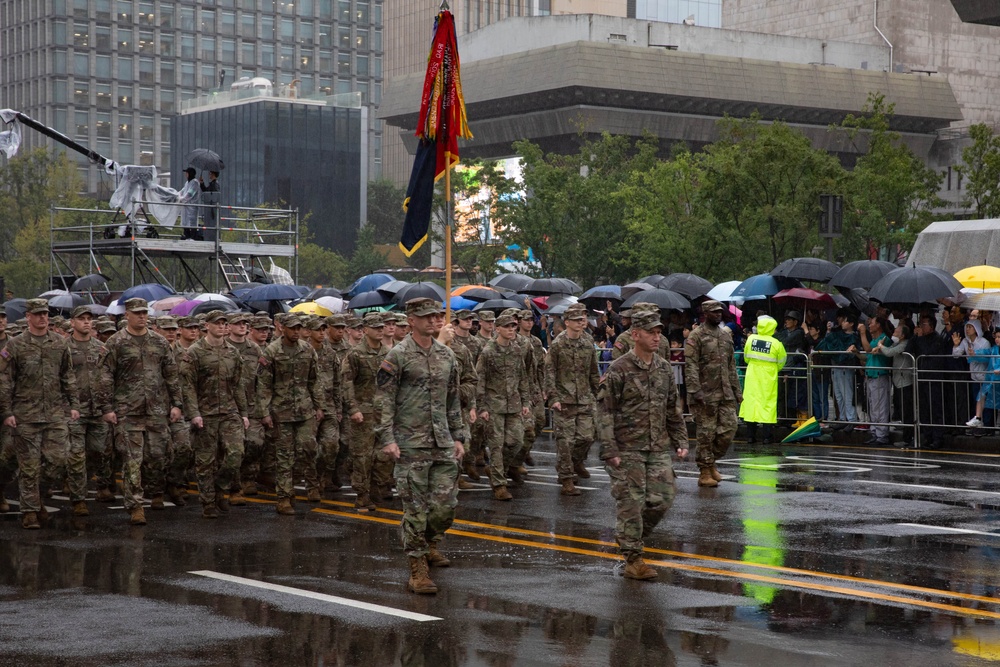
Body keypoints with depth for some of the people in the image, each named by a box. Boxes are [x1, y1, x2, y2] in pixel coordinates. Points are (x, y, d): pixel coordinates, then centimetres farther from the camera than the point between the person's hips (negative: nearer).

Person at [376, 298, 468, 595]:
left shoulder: (447, 356, 11)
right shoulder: (396, 357, -6)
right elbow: (385, 400, -8)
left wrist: (459, 437, 14)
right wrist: (388, 439, -14)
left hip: (443, 443, 5)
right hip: (411, 444, -5)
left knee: (446, 503, 5)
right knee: (415, 508, -3)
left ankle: (430, 545, 32)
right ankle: (418, 568, 4)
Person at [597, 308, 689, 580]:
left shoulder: (664, 368, 10)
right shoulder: (619, 370, -9)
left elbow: (672, 409, 19)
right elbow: (605, 412, -10)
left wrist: (680, 440, 11)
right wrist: (609, 450, -15)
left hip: (658, 448, 6)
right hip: (627, 450, -6)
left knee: (661, 499, 2)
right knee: (631, 503, -3)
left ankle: (629, 537, 25)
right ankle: (633, 559, 5)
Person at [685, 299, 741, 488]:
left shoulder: (726, 335, 16)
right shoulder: (697, 335, -6)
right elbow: (690, 365, -12)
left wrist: (737, 390, 17)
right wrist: (695, 391, -20)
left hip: (726, 394, 6)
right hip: (706, 393, -6)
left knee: (728, 429, 1)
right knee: (706, 433, -2)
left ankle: (711, 462, 20)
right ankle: (705, 472, 6)